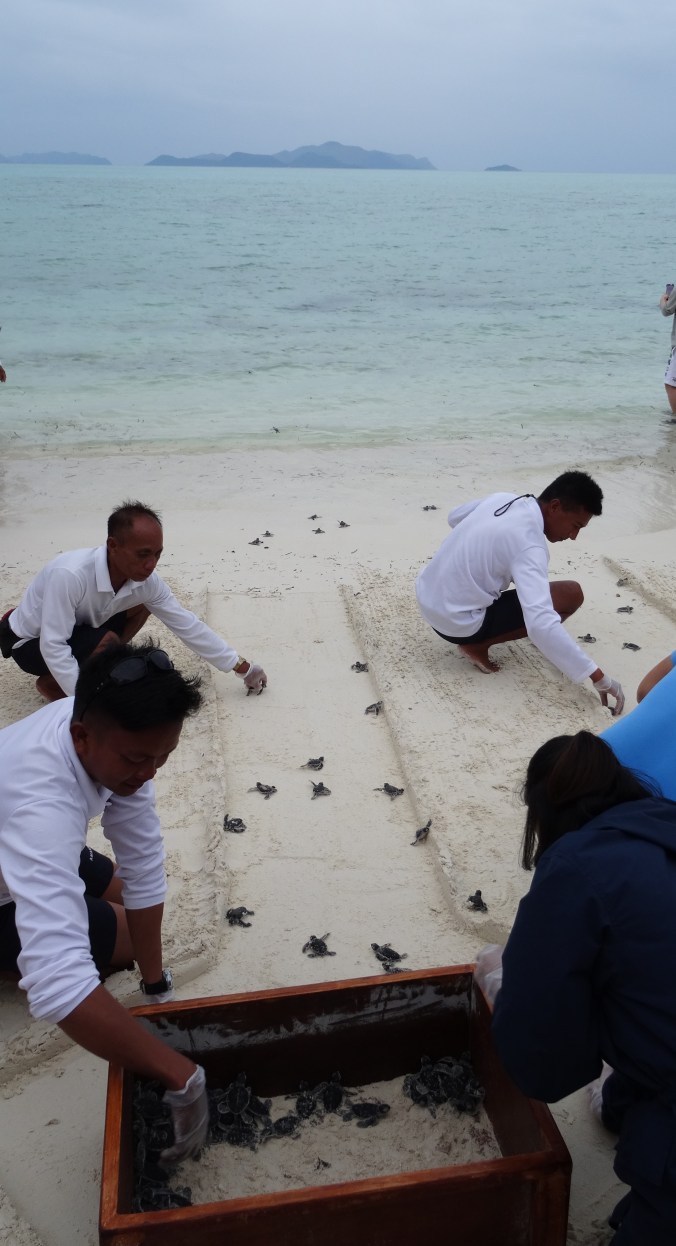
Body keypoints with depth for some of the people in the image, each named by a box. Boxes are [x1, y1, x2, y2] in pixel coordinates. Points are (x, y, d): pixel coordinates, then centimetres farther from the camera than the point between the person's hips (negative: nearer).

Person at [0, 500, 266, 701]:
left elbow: (187, 625, -10)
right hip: (31, 643, -6)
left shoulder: (146, 581, -18)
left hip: (81, 629, 7)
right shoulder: (70, 575, -38)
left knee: (143, 604, -5)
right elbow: (53, 647, -35)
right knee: (108, 643, -31)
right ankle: (51, 684, -4)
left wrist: (241, 667, -8)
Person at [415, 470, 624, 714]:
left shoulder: (502, 498, 0)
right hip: (456, 622, -8)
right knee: (571, 594, -9)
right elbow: (541, 624, -36)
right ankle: (478, 644, -4)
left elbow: (454, 517, 22)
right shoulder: (528, 545, -24)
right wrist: (598, 677, -33)